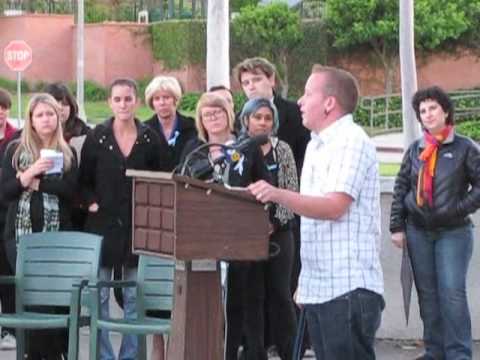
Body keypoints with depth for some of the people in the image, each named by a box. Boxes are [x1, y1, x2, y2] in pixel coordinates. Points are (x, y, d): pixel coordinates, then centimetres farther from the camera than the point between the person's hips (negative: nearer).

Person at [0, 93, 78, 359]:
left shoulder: (67, 153, 9)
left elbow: (70, 189, -6)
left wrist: (37, 182, -11)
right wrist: (31, 171, -13)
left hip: (57, 234, 0)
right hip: (22, 233, 0)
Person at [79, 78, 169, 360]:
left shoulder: (151, 140, 3)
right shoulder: (97, 137, 2)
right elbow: (84, 180, 7)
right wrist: (92, 202, -6)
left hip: (139, 227, 1)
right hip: (103, 224, 0)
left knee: (134, 297, 6)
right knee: (99, 297, 1)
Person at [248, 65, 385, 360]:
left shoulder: (351, 141, -10)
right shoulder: (317, 146, 19)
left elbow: (335, 206, -20)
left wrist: (279, 195, -30)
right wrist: (304, 281, 21)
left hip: (349, 288, -9)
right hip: (318, 288, 9)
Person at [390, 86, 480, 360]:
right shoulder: (416, 149, 7)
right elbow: (401, 188, 9)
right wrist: (397, 226, 5)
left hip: (453, 233, -4)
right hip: (418, 232, 4)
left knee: (452, 293, -10)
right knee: (427, 294, 8)